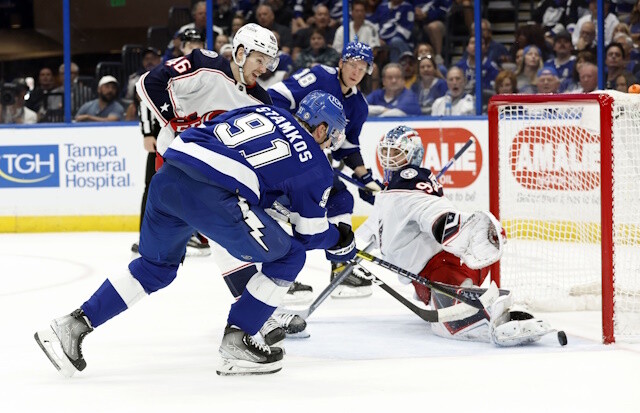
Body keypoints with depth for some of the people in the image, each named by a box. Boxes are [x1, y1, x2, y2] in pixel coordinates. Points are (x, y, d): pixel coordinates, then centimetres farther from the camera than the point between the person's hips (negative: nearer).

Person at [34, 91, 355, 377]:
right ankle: (236, 343, 11)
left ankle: (74, 325, 22)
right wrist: (340, 242, 38)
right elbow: (308, 232, 18)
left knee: (156, 266, 29)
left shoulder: (260, 110, 29)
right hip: (213, 196, -7)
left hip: (167, 176, 7)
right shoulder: (315, 164, 13)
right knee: (288, 257, 14)